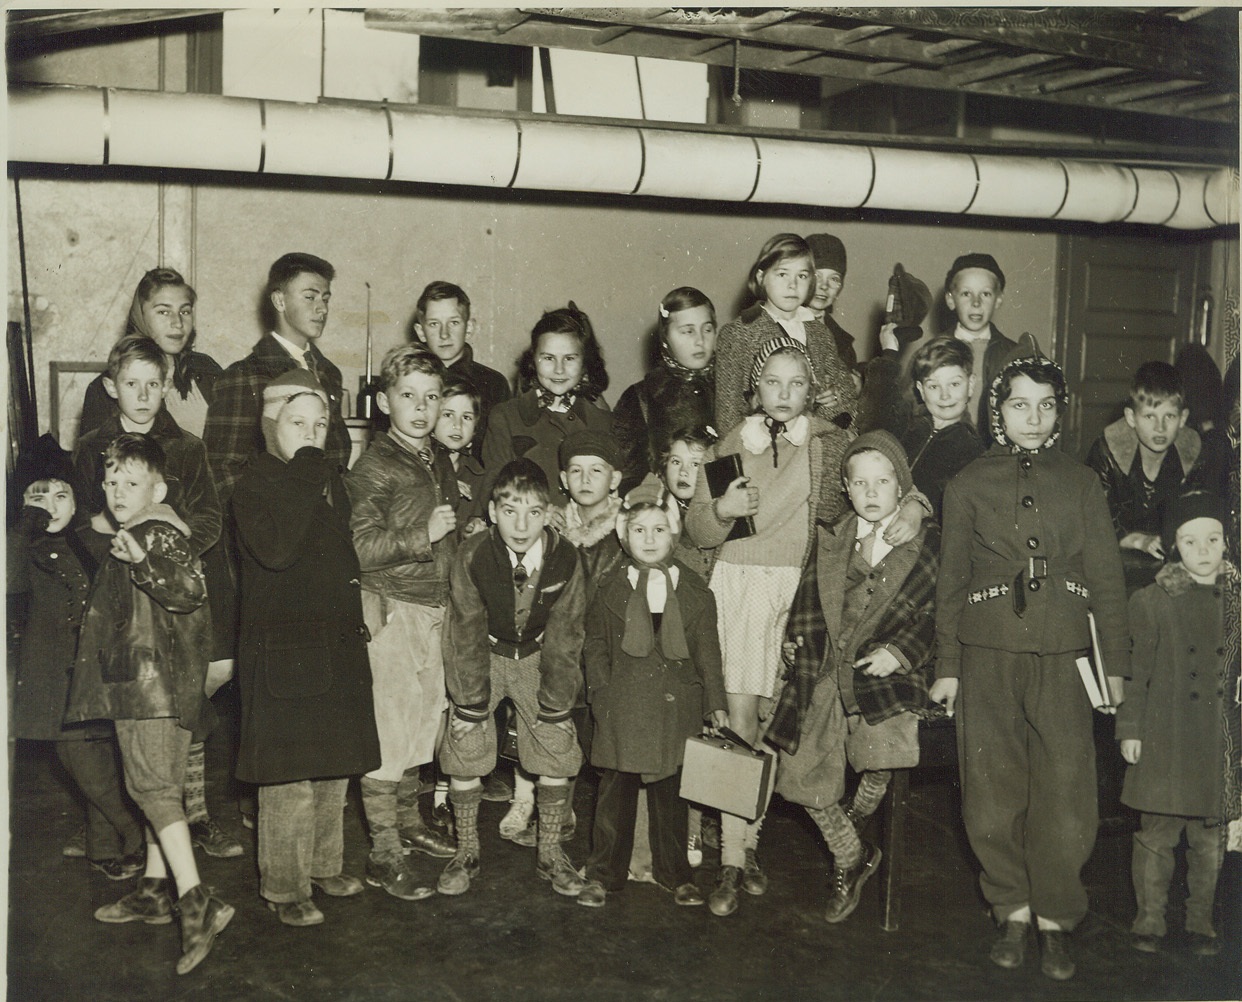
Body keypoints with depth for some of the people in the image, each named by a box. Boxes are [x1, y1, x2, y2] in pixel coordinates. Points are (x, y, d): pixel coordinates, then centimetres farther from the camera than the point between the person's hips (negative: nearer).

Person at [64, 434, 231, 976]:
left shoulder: (160, 534, -14)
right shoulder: (120, 537, 17)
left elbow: (191, 587, -30)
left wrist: (142, 561, -43)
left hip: (156, 681, -10)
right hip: (136, 681, 10)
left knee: (152, 784, -15)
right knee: (155, 785, 15)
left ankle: (196, 902, -19)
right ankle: (155, 890, 25)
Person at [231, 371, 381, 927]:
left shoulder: (330, 479, 12)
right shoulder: (256, 482, -9)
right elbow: (274, 549, -27)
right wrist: (304, 482, -25)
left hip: (338, 641, 7)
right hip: (282, 646, -7)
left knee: (334, 765, 14)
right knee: (289, 774, -3)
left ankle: (324, 865, 30)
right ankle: (284, 886, 10)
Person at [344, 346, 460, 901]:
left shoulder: (440, 462, 14)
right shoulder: (373, 466, -10)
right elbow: (359, 547, -19)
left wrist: (458, 531, 14)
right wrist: (423, 535, -20)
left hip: (435, 609, 7)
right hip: (391, 610, -7)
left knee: (424, 720, 14)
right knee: (388, 729, -4)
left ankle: (408, 821, 31)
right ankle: (383, 852, 4)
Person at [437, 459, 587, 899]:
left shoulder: (565, 557, -23)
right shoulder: (472, 555, -27)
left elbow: (564, 636, -13)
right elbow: (467, 633, -18)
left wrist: (555, 705, -10)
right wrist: (472, 704, -16)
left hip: (538, 655, 1)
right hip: (483, 653, -1)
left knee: (557, 748, -3)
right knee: (465, 749, -7)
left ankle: (550, 853, 14)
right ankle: (466, 852, 11)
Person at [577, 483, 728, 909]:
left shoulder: (695, 594, 5)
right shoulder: (609, 589, 4)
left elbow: (707, 653, 8)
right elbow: (595, 647, 7)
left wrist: (716, 704, 3)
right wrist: (603, 694, -3)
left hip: (675, 709, 1)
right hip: (622, 711, 0)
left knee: (671, 795, 10)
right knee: (615, 793, 5)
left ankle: (675, 874, 25)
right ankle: (602, 873, 18)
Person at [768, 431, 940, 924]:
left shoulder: (928, 541, 4)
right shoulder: (830, 538, 15)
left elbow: (936, 612, 2)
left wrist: (899, 651, -11)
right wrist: (798, 640, 3)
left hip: (886, 670, -4)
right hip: (826, 673, 4)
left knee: (884, 755, -28)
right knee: (801, 776, -2)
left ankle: (856, 817, 9)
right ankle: (851, 857, 23)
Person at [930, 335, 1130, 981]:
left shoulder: (1081, 483, 9)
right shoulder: (968, 485, 8)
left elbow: (1107, 577, 9)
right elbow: (950, 580, 9)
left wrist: (1116, 663, 3)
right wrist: (946, 666, 6)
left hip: (1062, 659, 0)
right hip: (987, 655, 0)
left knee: (1064, 794, -3)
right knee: (994, 795, 3)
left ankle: (1056, 920, 13)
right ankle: (1013, 911, 20)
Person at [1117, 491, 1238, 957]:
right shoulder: (1152, 600, -2)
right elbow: (1135, 669, 0)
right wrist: (1129, 729, -3)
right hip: (1165, 739, -2)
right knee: (1158, 831, 2)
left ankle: (1201, 920, 23)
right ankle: (1150, 919, 16)